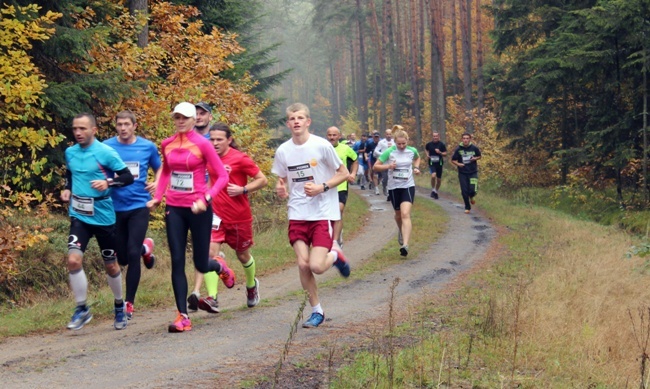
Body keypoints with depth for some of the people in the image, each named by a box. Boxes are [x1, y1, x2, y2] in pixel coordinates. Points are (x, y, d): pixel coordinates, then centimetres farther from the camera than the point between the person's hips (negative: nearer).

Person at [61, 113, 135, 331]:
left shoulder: (106, 153, -10)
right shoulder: (70, 153, 5)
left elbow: (128, 177, -8)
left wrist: (108, 182, -25)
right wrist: (67, 189, 4)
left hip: (103, 216, -3)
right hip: (79, 215, 3)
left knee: (110, 265, 10)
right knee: (73, 260, -16)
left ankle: (120, 306, 33)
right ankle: (82, 309, -1)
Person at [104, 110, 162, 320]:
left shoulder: (148, 147, 1)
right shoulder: (107, 146, -2)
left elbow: (159, 168, 16)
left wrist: (156, 183, -4)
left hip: (139, 206, -1)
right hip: (115, 207, 1)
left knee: (133, 254, -12)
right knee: (122, 258, 11)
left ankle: (129, 303, 1)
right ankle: (146, 247, 46)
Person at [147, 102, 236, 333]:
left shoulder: (202, 144, -8)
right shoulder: (167, 145, 5)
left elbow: (222, 176, -7)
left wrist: (205, 199, -19)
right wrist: (157, 197, 9)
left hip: (198, 209, -4)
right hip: (174, 209, 4)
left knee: (201, 265, 4)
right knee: (177, 262, -2)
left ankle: (220, 267, 42)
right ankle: (183, 317, 1)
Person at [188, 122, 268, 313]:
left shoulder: (240, 158, -10)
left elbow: (262, 180, -6)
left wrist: (243, 189, -19)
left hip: (239, 217, -2)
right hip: (216, 215, 2)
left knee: (243, 255, 16)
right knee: (210, 251, -18)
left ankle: (252, 285, 47)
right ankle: (212, 299, -25)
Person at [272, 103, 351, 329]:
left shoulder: (321, 146, -9)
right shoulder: (283, 151, 3)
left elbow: (344, 174, -1)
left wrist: (322, 187, -16)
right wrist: (281, 190, -7)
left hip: (323, 213, -3)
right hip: (297, 215, 3)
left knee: (317, 266, -14)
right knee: (302, 265, -4)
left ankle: (335, 255, 21)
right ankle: (316, 311, 15)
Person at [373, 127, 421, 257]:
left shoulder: (412, 151, -1)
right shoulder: (389, 152, -9)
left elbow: (417, 158, 24)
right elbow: (376, 166, -5)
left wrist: (416, 167, 5)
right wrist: (388, 166, -22)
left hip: (408, 186, -1)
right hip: (394, 187, 1)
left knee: (405, 214, -18)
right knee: (398, 214, 18)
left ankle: (405, 245, -27)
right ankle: (401, 230, 53)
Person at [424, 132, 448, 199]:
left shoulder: (441, 144, -5)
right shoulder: (429, 144, -2)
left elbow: (445, 154, -3)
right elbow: (426, 149, 20)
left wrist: (440, 152, -21)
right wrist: (427, 155, 3)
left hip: (439, 163, 1)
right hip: (432, 163, -1)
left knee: (439, 179, 11)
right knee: (433, 176, -26)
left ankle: (436, 191, 33)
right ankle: (433, 190, -7)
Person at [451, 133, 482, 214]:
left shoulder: (474, 148, -4)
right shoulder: (458, 149, -6)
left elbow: (479, 156, 13)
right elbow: (453, 160, 2)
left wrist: (475, 158, -9)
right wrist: (458, 164, -18)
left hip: (473, 172, 0)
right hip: (462, 173, 0)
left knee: (473, 190, -12)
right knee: (464, 191, 1)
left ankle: (471, 197, 26)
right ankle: (467, 207, 20)